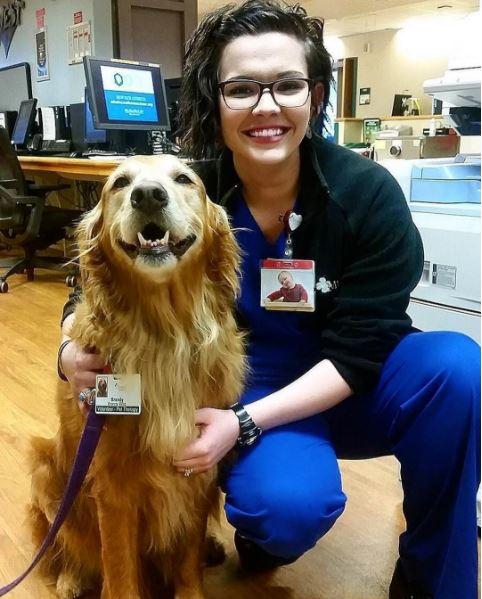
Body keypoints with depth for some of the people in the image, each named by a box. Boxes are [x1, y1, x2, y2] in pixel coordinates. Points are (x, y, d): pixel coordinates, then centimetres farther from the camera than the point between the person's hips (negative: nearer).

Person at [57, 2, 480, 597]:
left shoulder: (368, 192, -17)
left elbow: (357, 352, -17)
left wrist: (245, 422, -26)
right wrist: (72, 350, -27)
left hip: (345, 390, 2)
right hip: (243, 388, -1)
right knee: (288, 505, -33)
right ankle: (264, 529, 9)